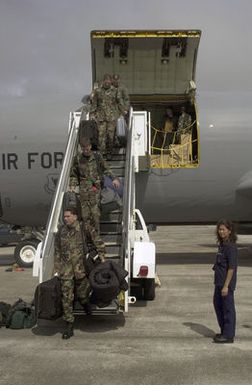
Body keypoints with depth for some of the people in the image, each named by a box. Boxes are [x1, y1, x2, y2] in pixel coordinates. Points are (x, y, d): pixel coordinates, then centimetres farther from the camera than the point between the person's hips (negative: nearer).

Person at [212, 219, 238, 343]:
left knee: (228, 308, 1)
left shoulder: (231, 247, -17)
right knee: (217, 305, 18)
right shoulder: (222, 244, 10)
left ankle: (228, 335, 13)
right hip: (219, 282, 10)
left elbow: (231, 268, -19)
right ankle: (224, 332, 32)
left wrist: (226, 286, -21)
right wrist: (219, 284, 18)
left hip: (227, 283, -10)